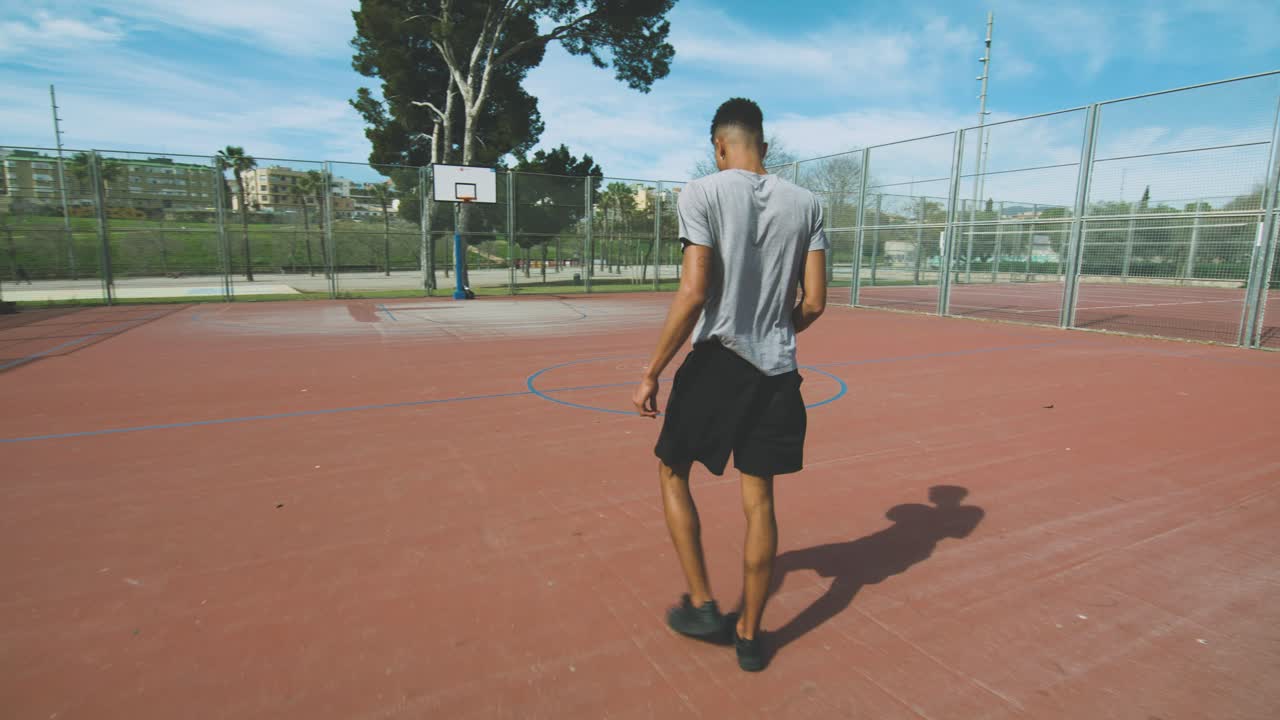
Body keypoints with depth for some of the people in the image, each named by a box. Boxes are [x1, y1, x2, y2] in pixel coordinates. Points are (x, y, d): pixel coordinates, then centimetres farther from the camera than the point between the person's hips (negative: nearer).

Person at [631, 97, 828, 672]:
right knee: (759, 500, 12)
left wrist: (651, 373, -10)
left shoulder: (702, 193, -6)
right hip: (777, 371, 4)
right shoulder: (806, 204, 7)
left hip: (716, 361, -4)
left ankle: (702, 606, 20)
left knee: (672, 472, 18)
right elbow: (814, 302, 4)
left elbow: (694, 293, -16)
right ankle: (749, 635, 26)